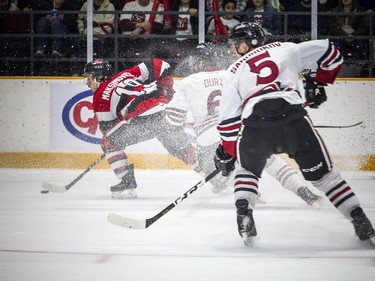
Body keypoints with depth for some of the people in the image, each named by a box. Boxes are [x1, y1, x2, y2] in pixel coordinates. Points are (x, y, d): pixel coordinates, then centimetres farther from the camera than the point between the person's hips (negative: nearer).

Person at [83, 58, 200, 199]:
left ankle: (128, 184, 8)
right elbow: (159, 65, 22)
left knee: (109, 143, 13)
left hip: (142, 118, -6)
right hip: (166, 106, 6)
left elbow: (107, 127, 18)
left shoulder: (100, 96, 16)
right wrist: (166, 90, 29)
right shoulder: (126, 74, 28)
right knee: (181, 147, 23)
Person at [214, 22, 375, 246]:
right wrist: (318, 84, 35)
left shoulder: (234, 72, 23)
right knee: (322, 172, 15)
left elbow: (229, 120, 20)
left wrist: (227, 152, 30)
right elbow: (328, 51, 22)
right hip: (294, 118, 0)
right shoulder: (285, 50, 22)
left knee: (247, 169, 29)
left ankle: (244, 216, 9)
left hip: (255, 125, 0)